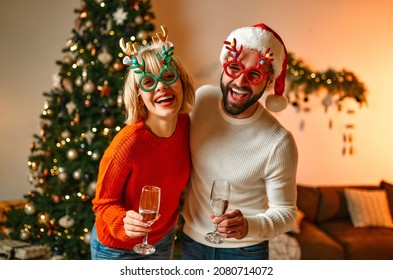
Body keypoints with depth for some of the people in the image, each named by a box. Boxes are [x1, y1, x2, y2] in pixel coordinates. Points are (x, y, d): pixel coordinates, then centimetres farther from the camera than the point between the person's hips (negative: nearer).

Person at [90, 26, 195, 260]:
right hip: (116, 247, -5)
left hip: (164, 240, 5)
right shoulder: (128, 143, -30)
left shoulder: (187, 125, -16)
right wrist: (124, 222, -33)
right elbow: (104, 202, -17)